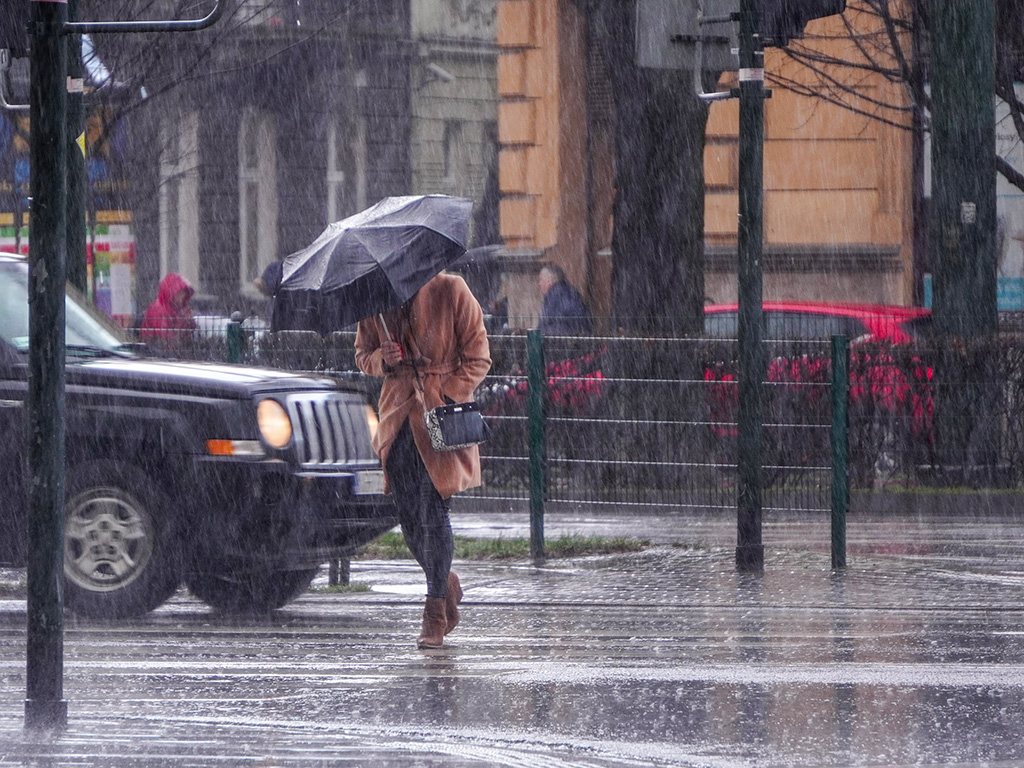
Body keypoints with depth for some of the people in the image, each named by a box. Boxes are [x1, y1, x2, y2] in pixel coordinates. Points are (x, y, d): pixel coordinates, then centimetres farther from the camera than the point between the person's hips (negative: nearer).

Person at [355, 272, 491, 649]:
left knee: (433, 512, -9)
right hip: (399, 416, 4)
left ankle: (435, 615, -5)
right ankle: (446, 585, 29)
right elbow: (363, 355, 16)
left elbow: (477, 357, -2)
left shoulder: (450, 291, -5)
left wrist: (449, 398, -14)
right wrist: (381, 359, -7)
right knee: (408, 516, 5)